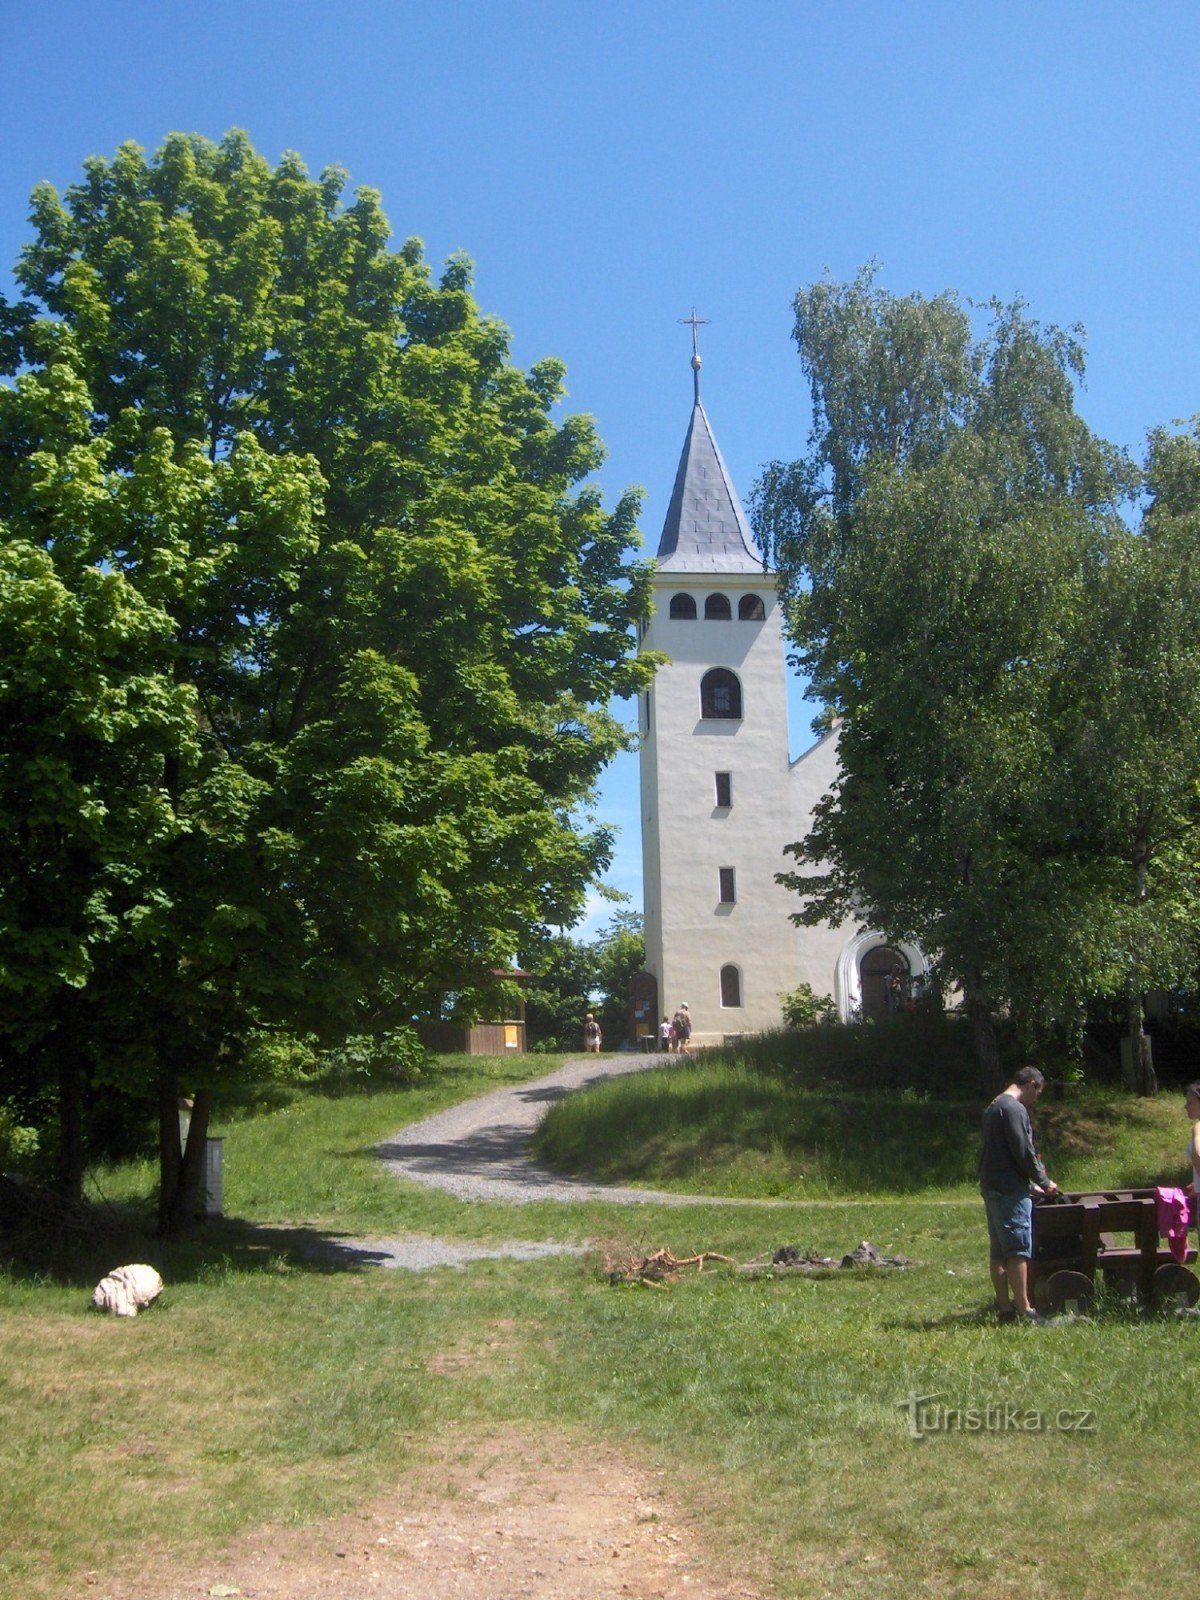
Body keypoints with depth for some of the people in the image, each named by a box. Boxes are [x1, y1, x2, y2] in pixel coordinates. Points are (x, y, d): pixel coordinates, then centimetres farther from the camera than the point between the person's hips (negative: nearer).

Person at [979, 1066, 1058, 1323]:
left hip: (992, 1188, 10)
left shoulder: (994, 1107, 19)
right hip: (1010, 1191, -10)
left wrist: (1030, 1185, 25)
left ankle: (1004, 1307, 12)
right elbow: (1023, 1152, -17)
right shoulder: (1014, 1109, -13)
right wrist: (1043, 1182, -3)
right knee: (1018, 1250, -7)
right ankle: (1024, 1310, -6)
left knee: (999, 1251, 9)